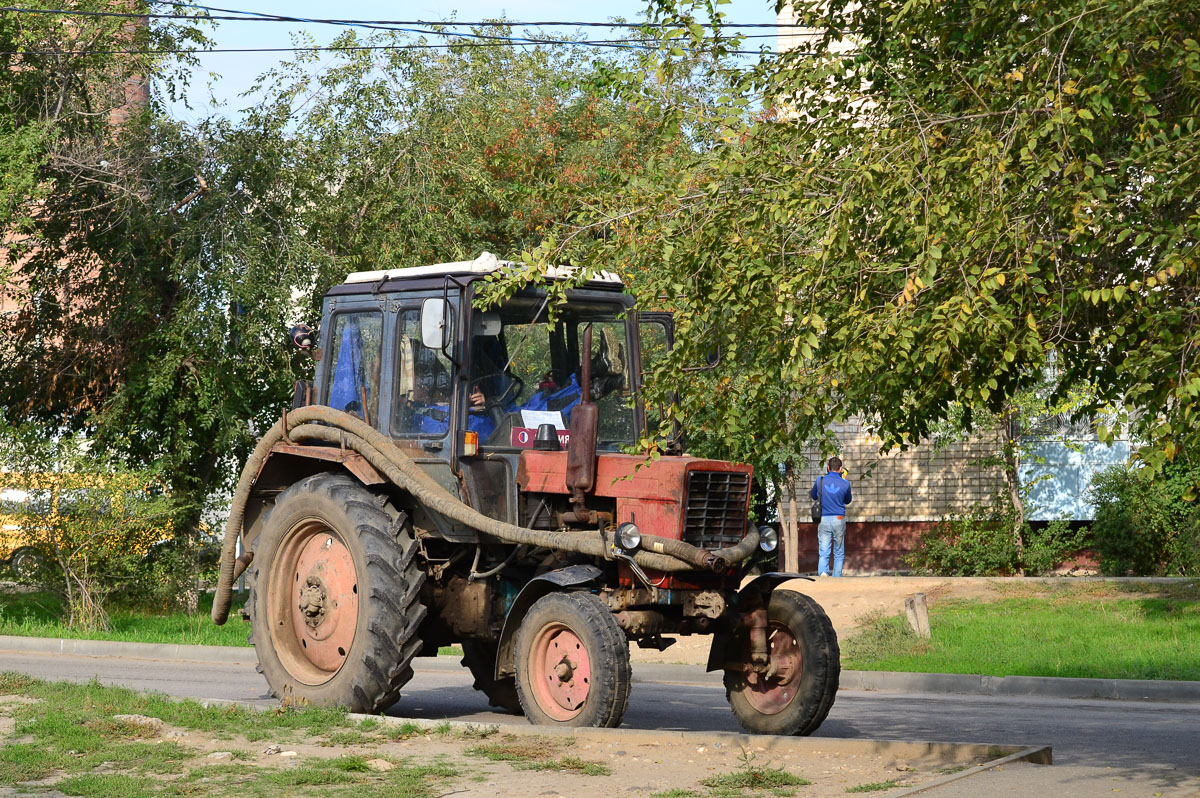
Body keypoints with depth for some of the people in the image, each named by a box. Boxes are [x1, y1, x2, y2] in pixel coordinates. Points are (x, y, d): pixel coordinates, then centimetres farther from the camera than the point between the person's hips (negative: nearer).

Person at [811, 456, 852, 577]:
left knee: (823, 552, -2)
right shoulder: (845, 483, -3)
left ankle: (823, 572, -27)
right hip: (839, 519, 0)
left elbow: (813, 496, 16)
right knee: (839, 553, 11)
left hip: (824, 519, 0)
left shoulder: (820, 481, -1)